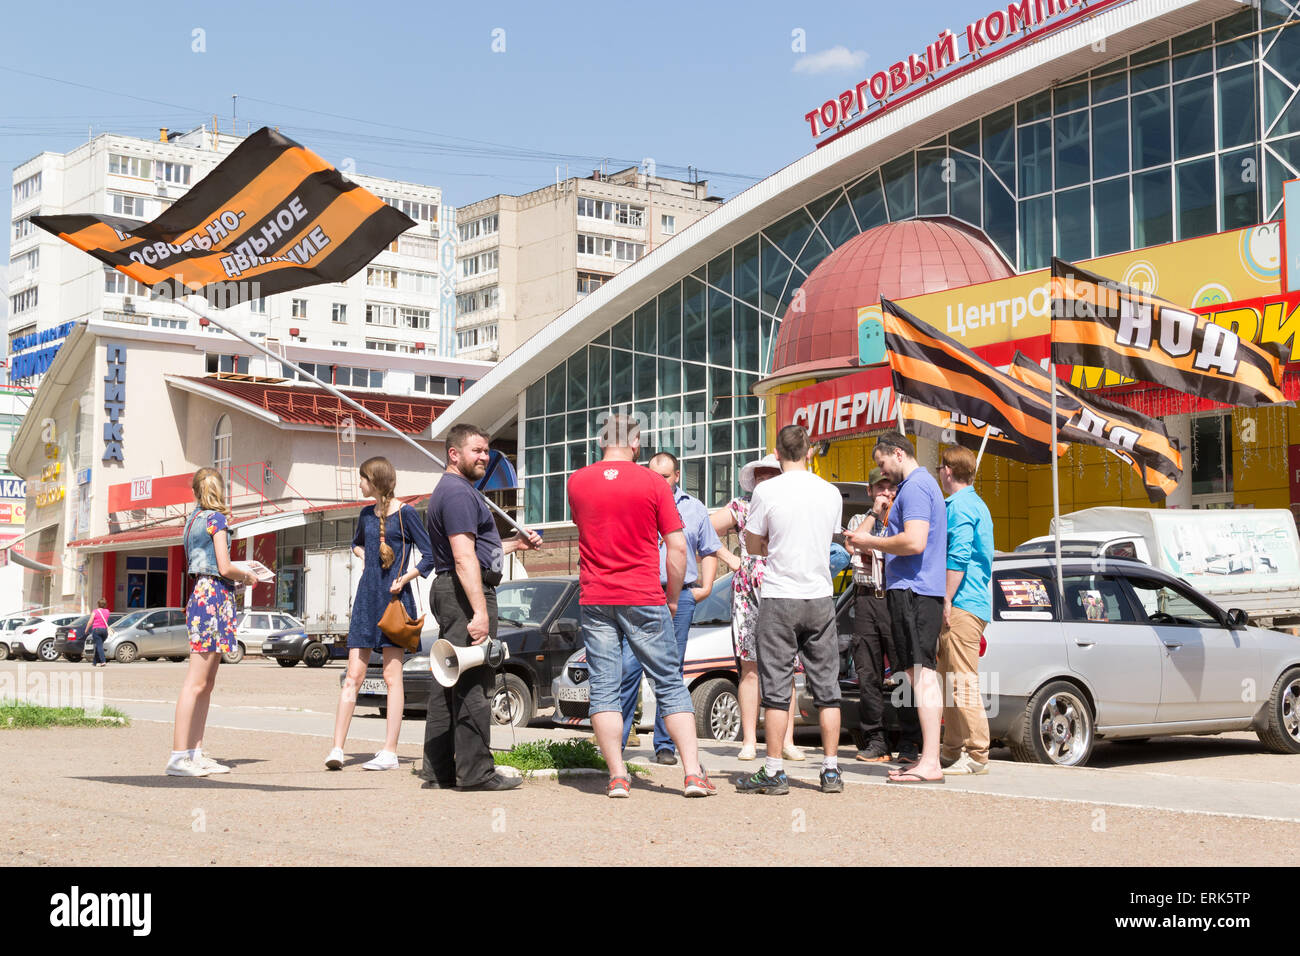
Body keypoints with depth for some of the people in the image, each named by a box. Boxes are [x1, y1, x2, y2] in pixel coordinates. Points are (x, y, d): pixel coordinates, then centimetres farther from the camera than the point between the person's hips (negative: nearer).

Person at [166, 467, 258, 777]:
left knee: (206, 683, 11)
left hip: (202, 594, 9)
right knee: (196, 682, -10)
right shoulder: (216, 518, -7)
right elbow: (225, 568, -12)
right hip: (214, 596, -9)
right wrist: (247, 576, 5)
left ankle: (195, 753, 12)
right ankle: (178, 757, -12)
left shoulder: (194, 519, 16)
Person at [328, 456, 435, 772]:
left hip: (394, 599, -6)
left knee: (392, 675, -2)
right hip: (366, 598, 6)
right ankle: (337, 749, -2)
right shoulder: (367, 514, 14)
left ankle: (389, 752, 1)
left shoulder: (405, 513, -5)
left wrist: (404, 578, -14)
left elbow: (430, 555, -5)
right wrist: (365, 559, 15)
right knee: (353, 676, 0)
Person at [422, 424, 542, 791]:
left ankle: (438, 770, 15)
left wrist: (513, 544, 24)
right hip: (466, 594, -11)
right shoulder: (459, 493, -12)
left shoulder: (450, 490, 22)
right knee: (473, 684, -9)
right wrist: (480, 611, -26)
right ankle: (475, 771, -7)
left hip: (448, 593, 11)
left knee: (447, 684, 11)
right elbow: (464, 558, -22)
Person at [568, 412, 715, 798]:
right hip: (644, 599, -2)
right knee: (671, 685, 5)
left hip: (595, 599, 2)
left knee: (604, 689, 5)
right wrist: (672, 598, 5)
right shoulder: (653, 484, -4)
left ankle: (618, 777, 3)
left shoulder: (577, 482, 4)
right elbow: (677, 548, -5)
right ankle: (693, 773, 1)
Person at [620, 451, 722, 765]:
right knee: (628, 667, -10)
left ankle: (665, 745, 8)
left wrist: (705, 587, 8)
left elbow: (709, 552, 22)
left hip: (680, 598, 1)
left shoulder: (694, 509, 17)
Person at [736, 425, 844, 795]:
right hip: (821, 597, 4)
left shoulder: (767, 492, -8)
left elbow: (753, 546, 1)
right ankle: (831, 770, 9)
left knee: (776, 688, 1)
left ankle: (774, 772, 3)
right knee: (826, 688, 8)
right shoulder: (830, 493, 5)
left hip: (779, 598, -3)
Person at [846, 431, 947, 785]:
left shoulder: (914, 487, -12)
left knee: (922, 674, -12)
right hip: (924, 591, 11)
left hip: (912, 591, -11)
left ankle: (930, 763, -14)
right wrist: (875, 542, 18)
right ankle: (928, 758, 14)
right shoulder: (924, 484, 22)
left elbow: (914, 542, -23)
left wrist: (872, 542, -10)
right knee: (922, 674, 11)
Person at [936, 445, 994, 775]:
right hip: (976, 603, 10)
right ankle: (952, 751, 19)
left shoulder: (960, 506, -10)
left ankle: (977, 756, -9)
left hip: (963, 605, -10)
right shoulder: (976, 504, 22)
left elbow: (958, 557, -20)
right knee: (949, 680, 14)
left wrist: (946, 600, -19)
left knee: (963, 681, -9)